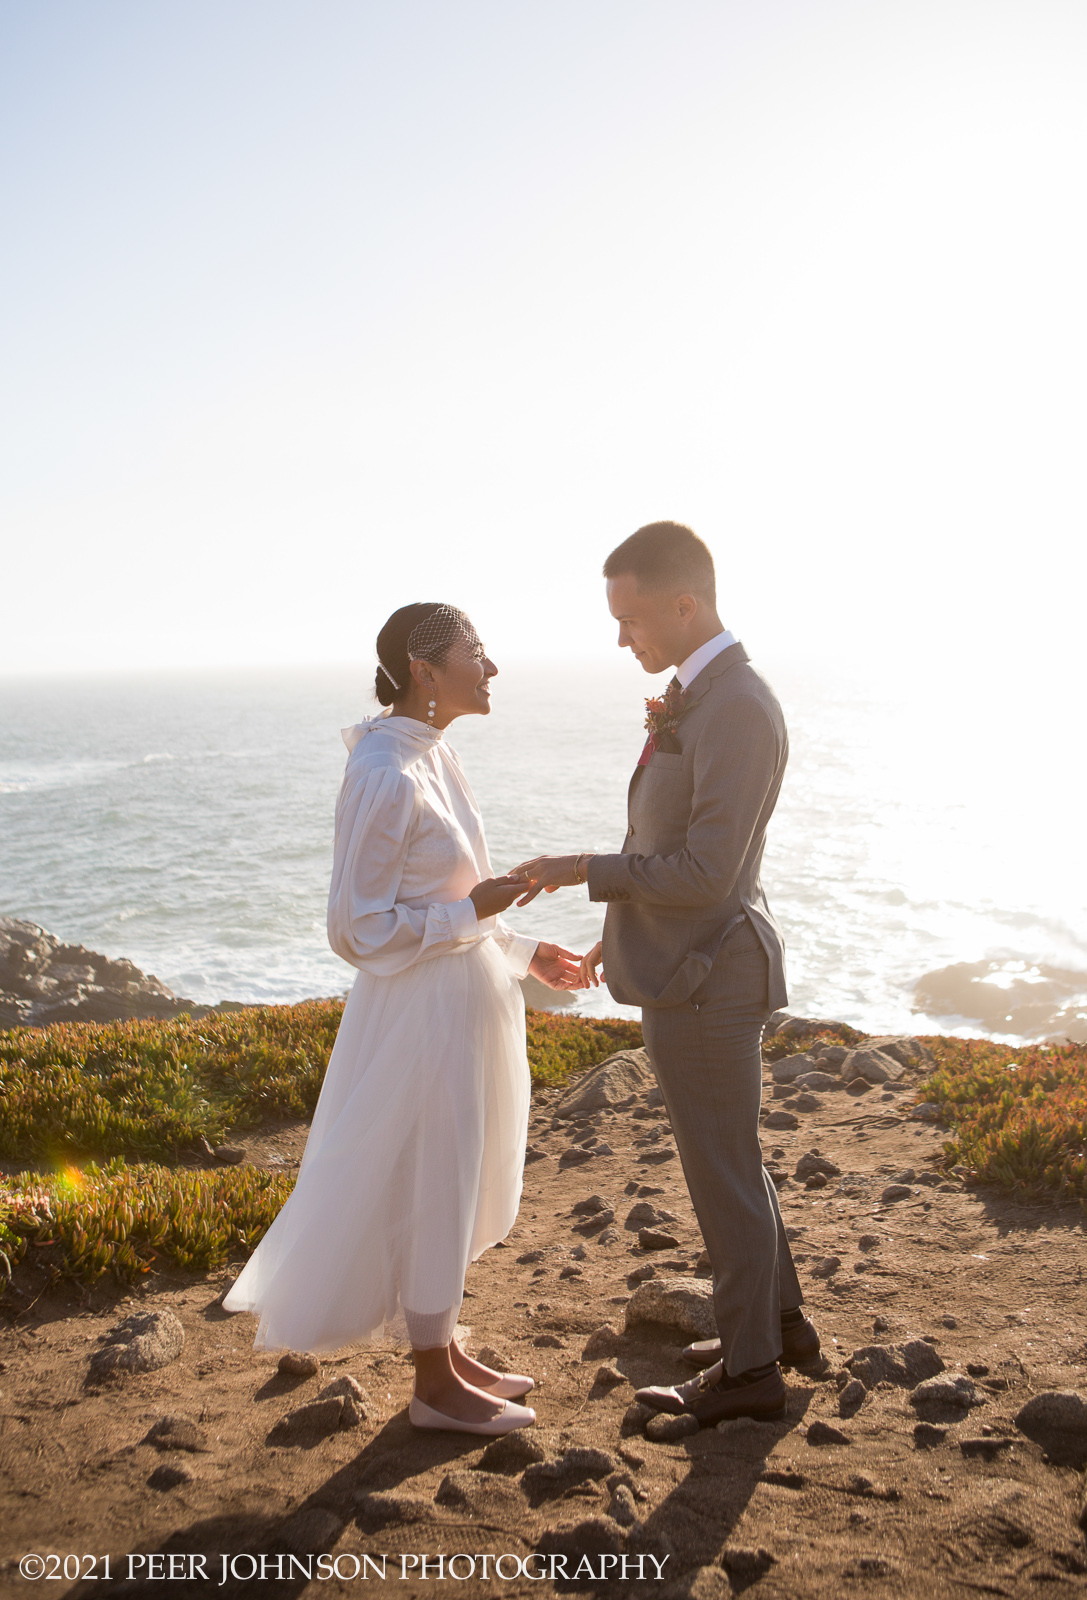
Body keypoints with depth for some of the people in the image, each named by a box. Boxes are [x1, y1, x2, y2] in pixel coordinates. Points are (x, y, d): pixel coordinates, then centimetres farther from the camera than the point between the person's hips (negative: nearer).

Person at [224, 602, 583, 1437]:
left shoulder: (434, 756, 6)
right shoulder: (384, 778, -23)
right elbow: (362, 928, -20)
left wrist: (526, 952, 12)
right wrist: (472, 912, -19)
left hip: (465, 1000, 9)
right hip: (422, 1013, -9)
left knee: (454, 1187, 19)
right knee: (430, 1190, 6)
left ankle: (447, 1352, 36)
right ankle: (435, 1386, 24)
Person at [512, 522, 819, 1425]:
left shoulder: (738, 710, -23)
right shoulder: (701, 700, 9)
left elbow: (705, 873, -25)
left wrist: (582, 871, -17)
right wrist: (624, 931, 21)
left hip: (703, 982, -10)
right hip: (691, 965, 10)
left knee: (724, 1173, 5)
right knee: (729, 1158, 22)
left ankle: (751, 1369, 23)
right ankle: (780, 1322, 38)